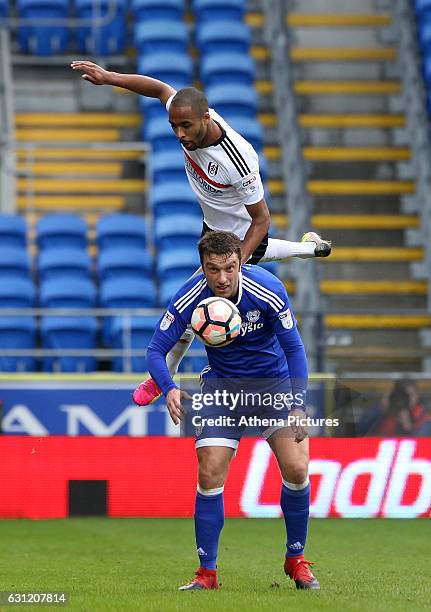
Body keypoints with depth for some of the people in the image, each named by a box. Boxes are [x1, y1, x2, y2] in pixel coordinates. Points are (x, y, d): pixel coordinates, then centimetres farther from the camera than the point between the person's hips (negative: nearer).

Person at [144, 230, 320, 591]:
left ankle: (296, 560, 8)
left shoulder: (268, 290, -23)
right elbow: (156, 349, -16)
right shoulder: (189, 299, -21)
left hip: (274, 382, -1)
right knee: (210, 474, -12)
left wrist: (299, 406, -23)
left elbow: (294, 347, -14)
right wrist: (169, 389, -37)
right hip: (222, 386, 1)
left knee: (296, 469, -13)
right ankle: (207, 572, 1)